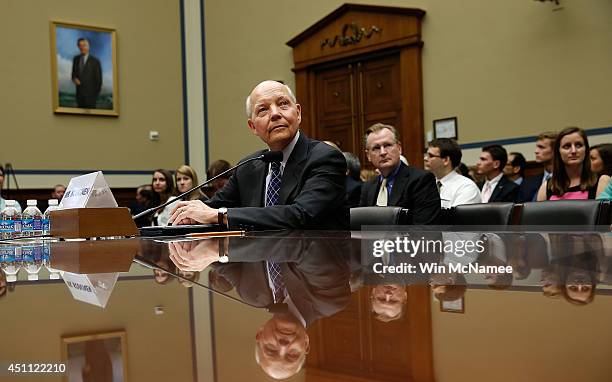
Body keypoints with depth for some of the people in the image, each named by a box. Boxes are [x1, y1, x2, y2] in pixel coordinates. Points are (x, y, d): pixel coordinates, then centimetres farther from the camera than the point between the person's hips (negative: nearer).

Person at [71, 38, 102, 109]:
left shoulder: (95, 61, -10)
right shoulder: (76, 59, 7)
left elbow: (98, 79, -5)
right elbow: (74, 73, 17)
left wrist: (96, 93, -4)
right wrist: (74, 78, -6)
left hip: (90, 93, -5)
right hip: (79, 93, 5)